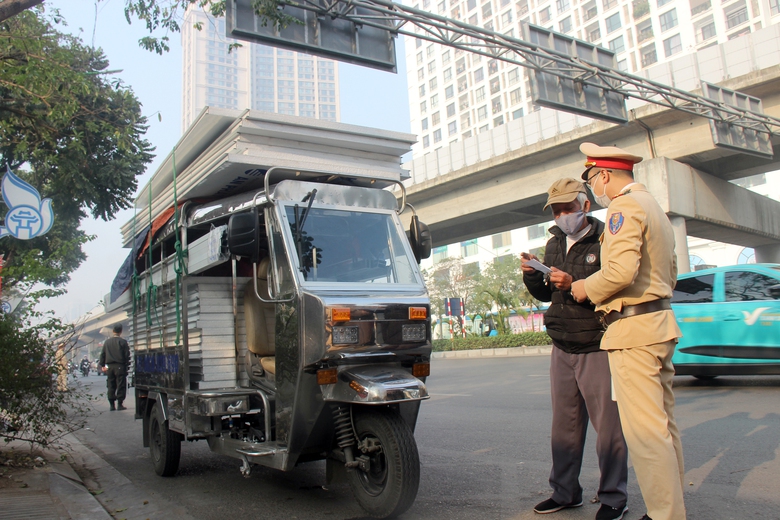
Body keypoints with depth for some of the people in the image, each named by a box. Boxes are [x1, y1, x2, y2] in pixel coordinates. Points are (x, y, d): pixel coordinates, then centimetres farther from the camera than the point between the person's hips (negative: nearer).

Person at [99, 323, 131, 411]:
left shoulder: (107, 342, 9)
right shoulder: (123, 341, -6)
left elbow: (102, 354, 12)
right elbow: (127, 355, -8)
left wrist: (102, 365, 20)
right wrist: (127, 365, -1)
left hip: (110, 367, 4)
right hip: (120, 366, -4)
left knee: (111, 386, 10)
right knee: (121, 386, -1)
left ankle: (111, 405, 11)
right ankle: (120, 404, -3)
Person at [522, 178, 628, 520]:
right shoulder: (554, 244, 14)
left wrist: (574, 284, -26)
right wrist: (532, 276, -1)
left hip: (598, 348, -6)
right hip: (562, 350, 6)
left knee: (608, 425, 0)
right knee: (564, 425, 11)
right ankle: (565, 492, 22)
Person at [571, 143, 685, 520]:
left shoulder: (623, 207, -11)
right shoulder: (655, 208, 22)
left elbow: (621, 271, -26)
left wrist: (587, 288, -8)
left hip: (633, 330, -11)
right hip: (661, 321, 11)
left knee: (645, 430, -7)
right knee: (663, 423, 15)